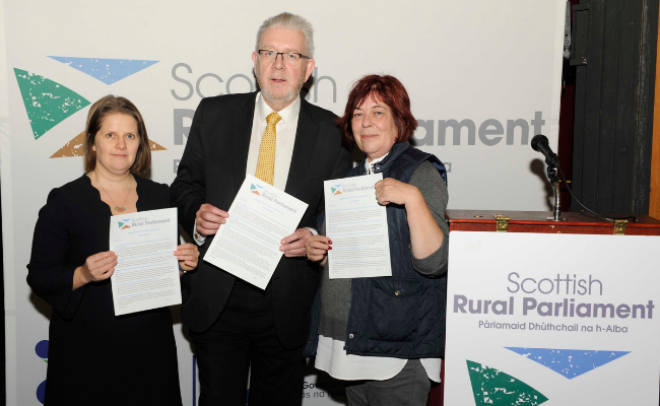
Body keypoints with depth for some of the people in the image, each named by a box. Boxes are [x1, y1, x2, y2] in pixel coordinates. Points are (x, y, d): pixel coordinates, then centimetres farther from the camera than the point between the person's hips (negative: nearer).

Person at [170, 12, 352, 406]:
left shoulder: (330, 131, -1)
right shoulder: (214, 114, 2)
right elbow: (185, 182, 8)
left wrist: (315, 237, -16)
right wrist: (196, 213, -13)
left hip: (288, 304, 0)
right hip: (218, 297, 1)